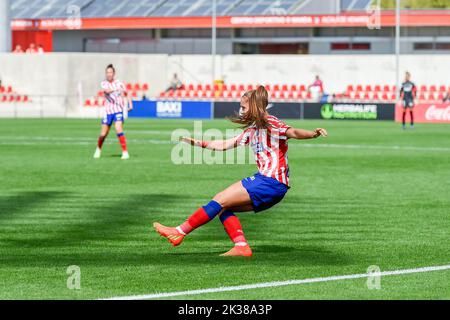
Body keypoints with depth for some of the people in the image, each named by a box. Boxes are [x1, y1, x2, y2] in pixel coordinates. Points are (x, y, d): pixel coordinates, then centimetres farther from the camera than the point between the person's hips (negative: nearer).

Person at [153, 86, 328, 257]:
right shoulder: (252, 130, 21)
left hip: (272, 183, -9)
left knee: (220, 201, -8)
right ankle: (241, 246, -9)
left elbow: (293, 132, -24)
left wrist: (313, 133, -44)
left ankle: (179, 232, -3)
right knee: (223, 208, 6)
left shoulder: (270, 123, -7)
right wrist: (197, 143, 30)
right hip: (265, 181, 9)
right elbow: (225, 145, 29)